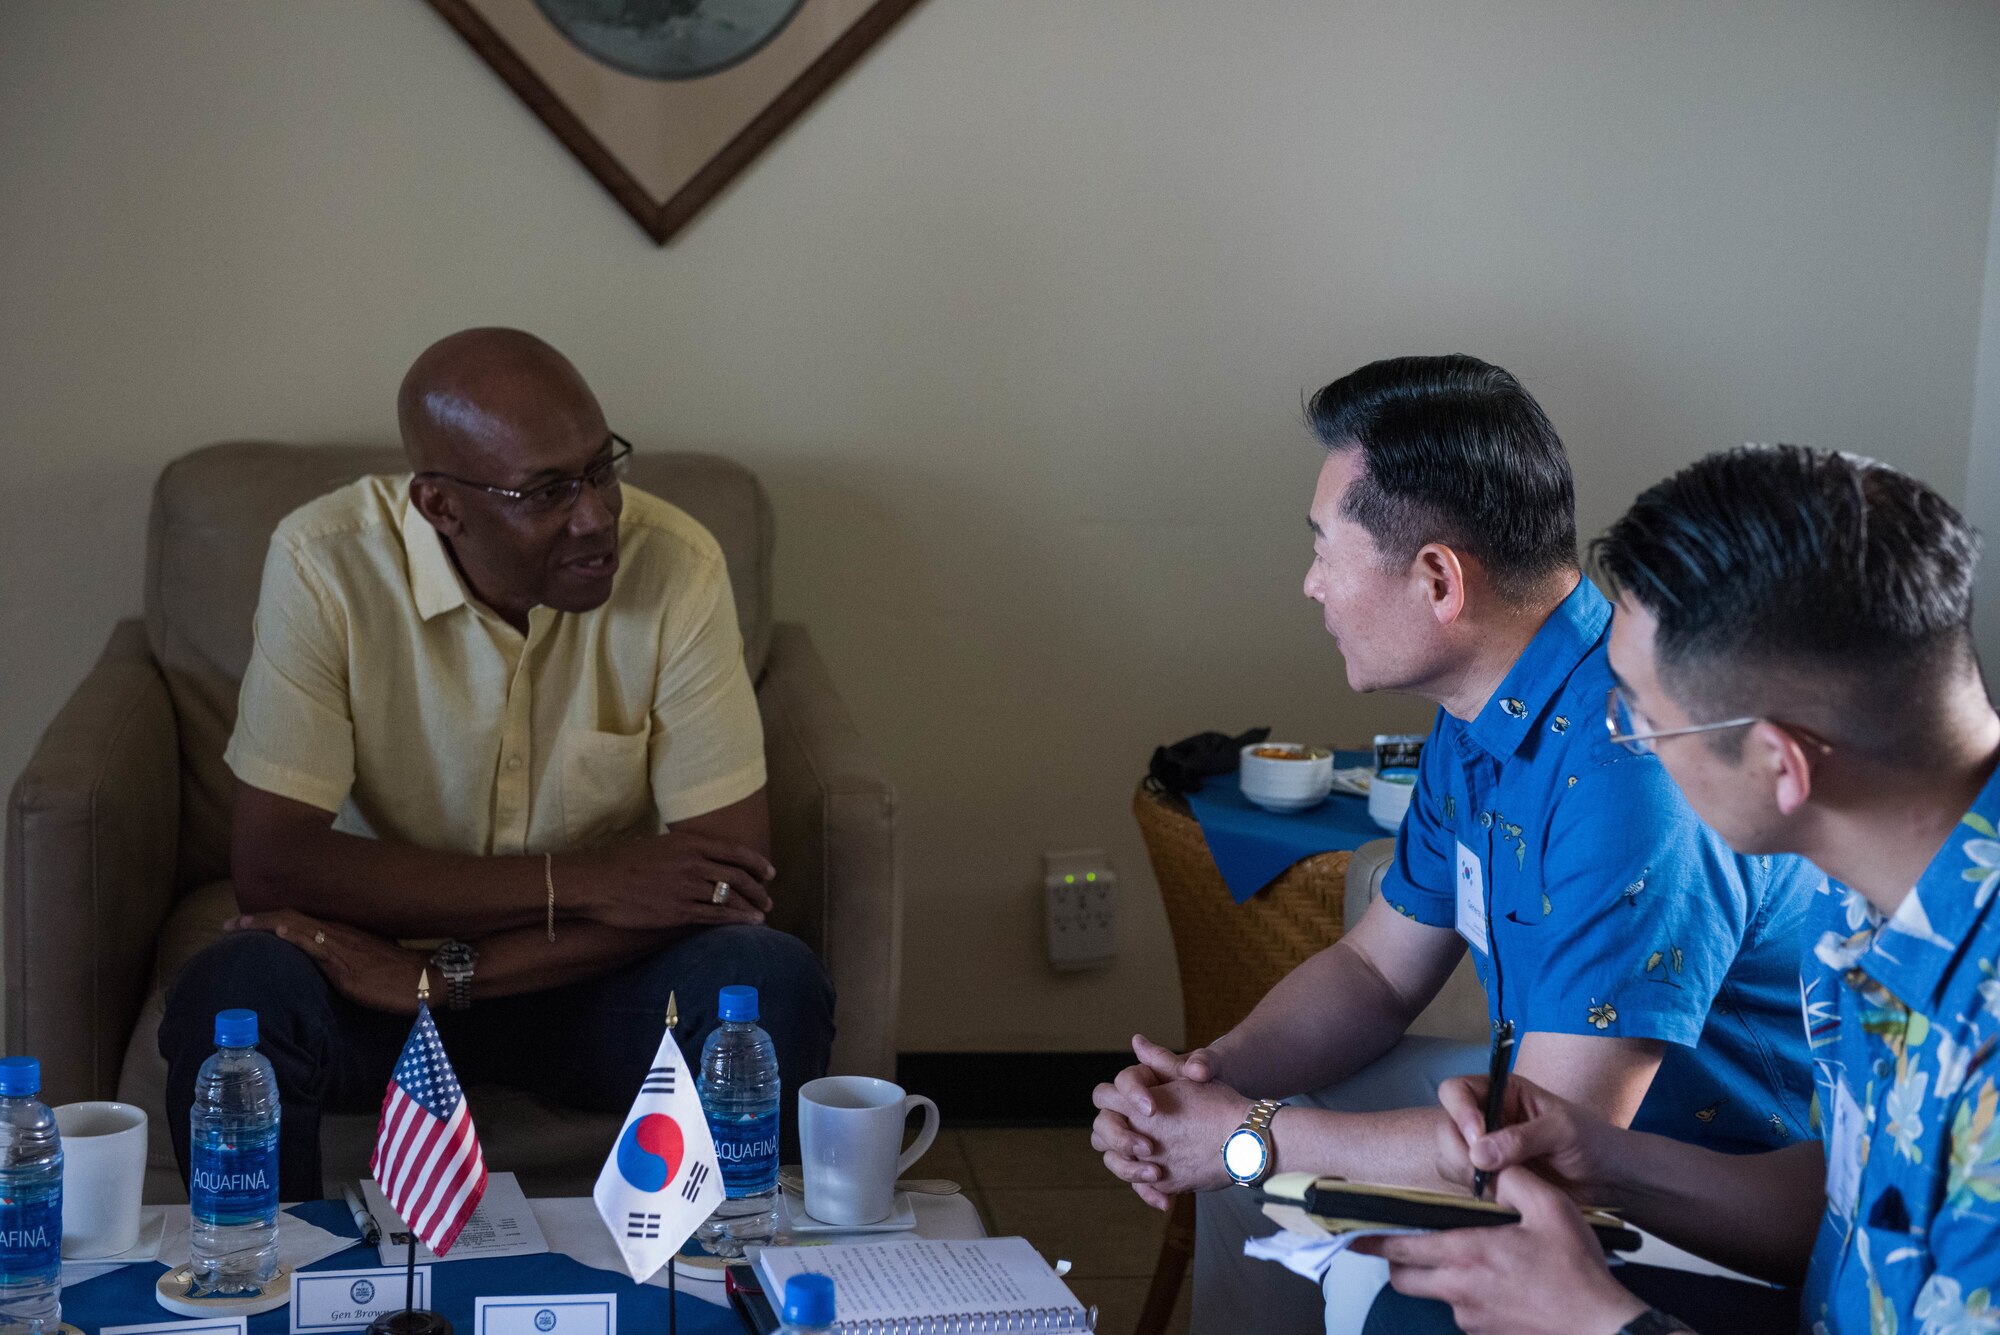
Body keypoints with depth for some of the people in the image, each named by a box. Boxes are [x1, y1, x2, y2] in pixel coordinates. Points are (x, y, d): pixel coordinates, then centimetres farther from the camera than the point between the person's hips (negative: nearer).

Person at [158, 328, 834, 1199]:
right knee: (233, 995, -31)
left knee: (774, 985, -28)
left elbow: (730, 876, -17)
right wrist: (578, 883, -24)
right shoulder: (327, 562, -16)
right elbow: (269, 863, -20)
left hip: (591, 969, 1)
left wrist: (445, 974, -24)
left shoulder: (674, 565, -15)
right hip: (381, 961, 0)